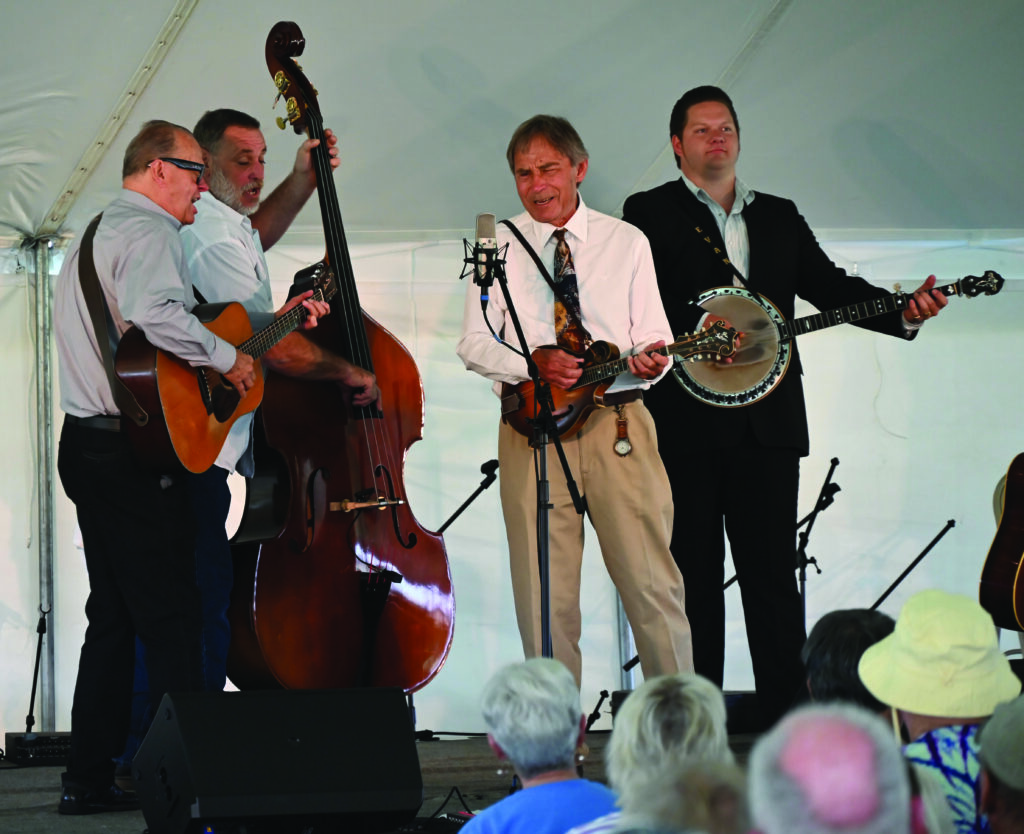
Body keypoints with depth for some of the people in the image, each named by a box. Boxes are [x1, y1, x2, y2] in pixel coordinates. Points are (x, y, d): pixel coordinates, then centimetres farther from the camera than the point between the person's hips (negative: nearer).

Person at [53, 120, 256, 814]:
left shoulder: (98, 232, 22)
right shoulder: (149, 232, -11)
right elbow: (154, 311, -31)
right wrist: (226, 355, -18)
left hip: (86, 444, 10)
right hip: (136, 451, -10)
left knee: (114, 617, 13)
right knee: (172, 622, -8)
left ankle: (90, 778, 14)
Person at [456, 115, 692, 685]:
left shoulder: (627, 242, 12)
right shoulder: (499, 247, 10)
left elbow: (652, 334, 9)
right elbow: (474, 344, 6)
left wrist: (650, 359, -15)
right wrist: (534, 361, -12)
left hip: (619, 423, 0)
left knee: (652, 583, -5)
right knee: (545, 597, 0)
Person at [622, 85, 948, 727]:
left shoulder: (780, 217, 19)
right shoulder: (650, 213, 6)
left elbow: (830, 287, 12)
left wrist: (903, 312, -5)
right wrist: (696, 339, -24)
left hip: (768, 425, 3)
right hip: (686, 426, -3)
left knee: (774, 576, 2)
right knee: (694, 576, 0)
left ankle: (787, 720, 4)